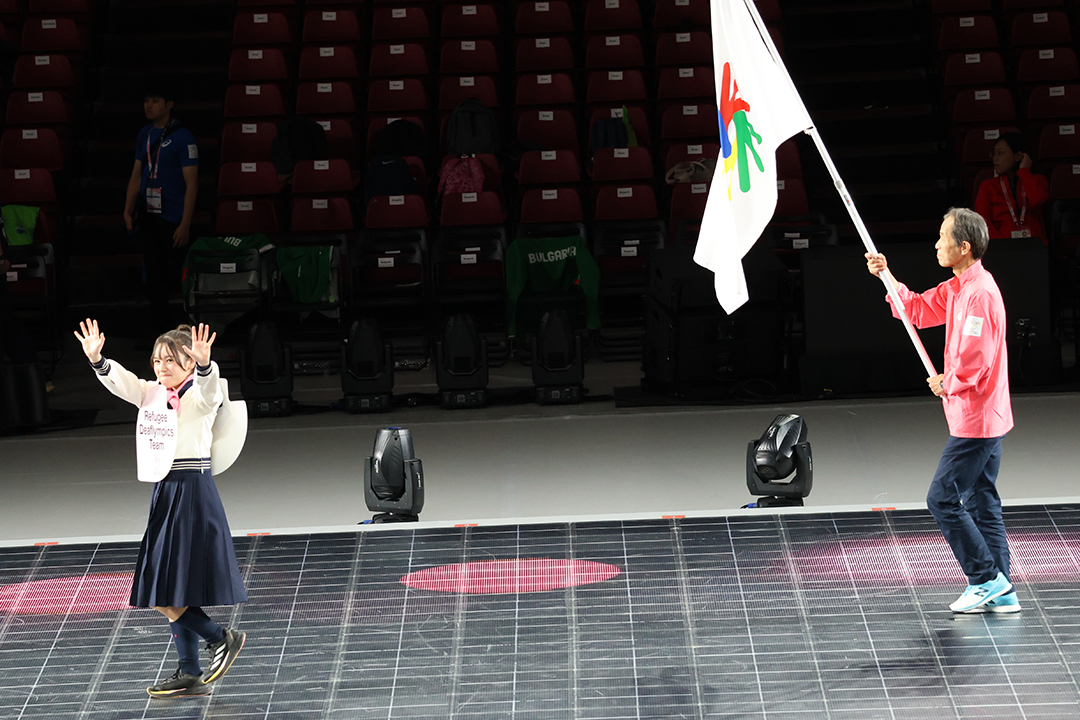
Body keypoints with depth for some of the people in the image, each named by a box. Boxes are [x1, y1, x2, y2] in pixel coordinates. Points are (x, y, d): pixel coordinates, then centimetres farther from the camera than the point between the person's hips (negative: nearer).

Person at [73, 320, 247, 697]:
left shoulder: (199, 397, -7)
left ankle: (222, 638, 7)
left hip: (192, 493, -8)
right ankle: (190, 675, 16)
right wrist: (96, 358, -22)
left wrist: (204, 363, -52)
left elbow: (209, 388, -30)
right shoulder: (151, 395, 11)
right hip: (164, 493, 8)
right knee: (165, 596, 9)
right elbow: (119, 380, -2)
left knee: (168, 597, -11)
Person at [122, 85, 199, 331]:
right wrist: (128, 211, 10)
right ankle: (158, 323, 17)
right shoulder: (145, 134, 10)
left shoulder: (182, 137, -10)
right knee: (154, 272, 9)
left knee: (175, 274, -4)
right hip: (148, 216, 6)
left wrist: (185, 225, -17)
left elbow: (191, 183, -12)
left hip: (173, 218, -6)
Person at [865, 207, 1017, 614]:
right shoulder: (957, 288, 11)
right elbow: (918, 310, 24)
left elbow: (975, 359, -26)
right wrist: (887, 277, 12)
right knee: (982, 501, 11)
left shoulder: (980, 293, -21)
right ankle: (1000, 593, 14)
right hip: (983, 417, 10)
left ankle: (987, 578, -1)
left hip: (975, 419, -10)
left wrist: (947, 383, -8)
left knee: (942, 498, -5)